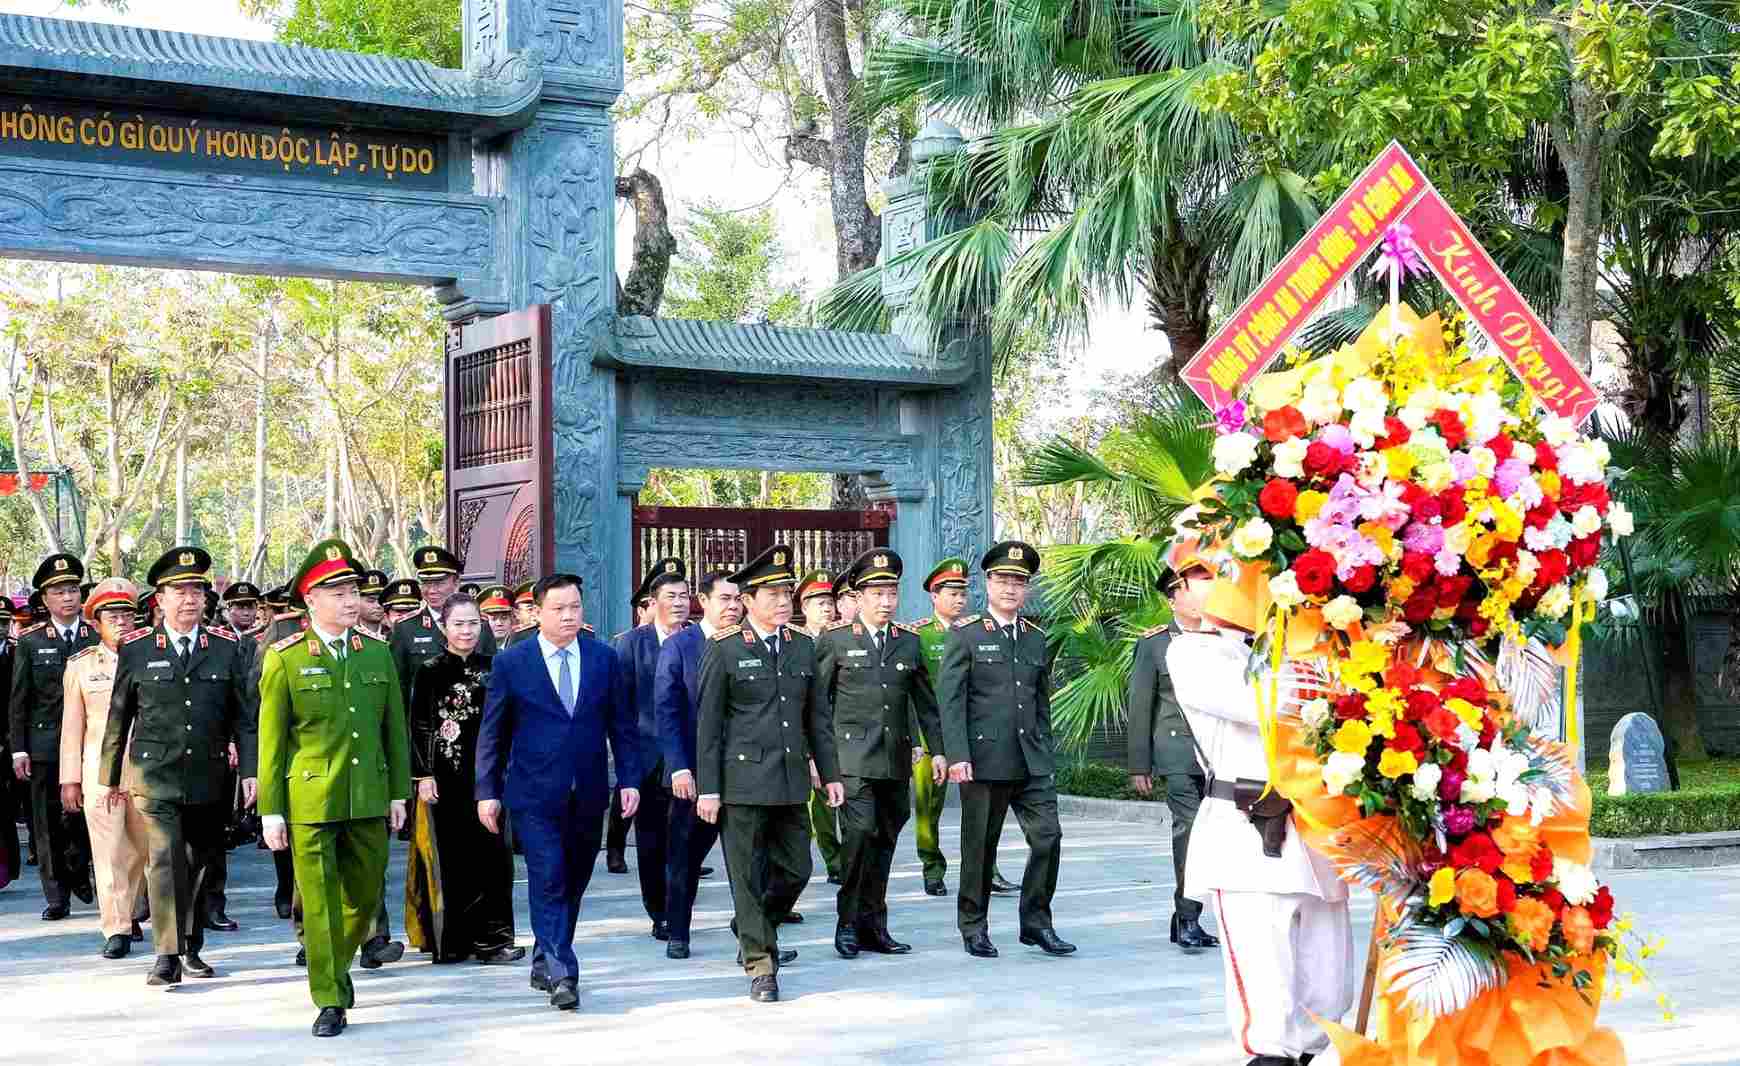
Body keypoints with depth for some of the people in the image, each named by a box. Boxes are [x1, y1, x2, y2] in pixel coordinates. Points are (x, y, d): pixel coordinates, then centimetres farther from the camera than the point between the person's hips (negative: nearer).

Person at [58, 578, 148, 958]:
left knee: (144, 847, 9)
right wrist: (70, 780, 4)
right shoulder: (80, 665, 7)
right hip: (99, 767, -1)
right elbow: (72, 726, 7)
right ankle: (117, 928, 3)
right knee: (109, 850, -3)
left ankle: (127, 911, 29)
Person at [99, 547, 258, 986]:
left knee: (199, 864, 11)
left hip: (209, 778, 2)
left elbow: (244, 716, 5)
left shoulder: (227, 648, 4)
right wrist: (112, 777, 11)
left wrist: (249, 771, -3)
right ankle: (167, 955, -10)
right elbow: (118, 716, 8)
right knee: (165, 860, -13)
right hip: (154, 777, -2)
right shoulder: (135, 649, 1)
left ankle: (192, 948, 25)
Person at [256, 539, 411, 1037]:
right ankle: (329, 1001, 9)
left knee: (366, 894, 14)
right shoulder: (284, 658, -3)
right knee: (320, 902, 0)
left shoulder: (378, 653, 7)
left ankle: (337, 966, 38)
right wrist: (271, 810, -4)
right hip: (311, 800, -4)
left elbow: (394, 729, 11)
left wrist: (399, 793, 9)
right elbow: (271, 739, -2)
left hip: (369, 799, 4)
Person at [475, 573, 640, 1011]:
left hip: (588, 794, 3)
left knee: (573, 883, 11)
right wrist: (487, 790, -2)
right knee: (548, 881, -11)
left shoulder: (604, 659, 5)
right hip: (535, 795, -3)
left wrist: (630, 779, 2)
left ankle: (545, 963, 26)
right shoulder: (510, 663, -2)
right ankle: (561, 974, -12)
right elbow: (492, 732, 2)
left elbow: (621, 725, 9)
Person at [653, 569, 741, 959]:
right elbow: (666, 711, -7)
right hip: (694, 772, -2)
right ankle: (677, 934, 24)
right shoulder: (678, 646, -3)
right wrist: (679, 768, -15)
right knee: (684, 856, 10)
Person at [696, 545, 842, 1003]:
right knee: (748, 875, 0)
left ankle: (754, 930, 34)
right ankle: (761, 966, 9)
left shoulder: (802, 647, 10)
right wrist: (708, 788, -7)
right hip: (742, 782, -5)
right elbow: (707, 725, -4)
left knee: (796, 869, 9)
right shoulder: (723, 651, -4)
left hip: (790, 781, 5)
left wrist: (830, 773, 10)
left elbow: (815, 716, 15)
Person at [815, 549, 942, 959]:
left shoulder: (909, 643, 12)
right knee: (860, 833, -16)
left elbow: (926, 702, 15)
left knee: (885, 841, 7)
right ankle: (847, 922, -4)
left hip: (896, 760, 4)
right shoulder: (834, 640, 2)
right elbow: (818, 702, 2)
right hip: (852, 758, -4)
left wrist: (938, 749, 9)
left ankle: (873, 926, 16)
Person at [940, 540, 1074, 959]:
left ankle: (1037, 922, 10)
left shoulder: (1036, 637, 13)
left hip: (1032, 762, 4)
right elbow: (950, 700, -8)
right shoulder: (965, 635, -2)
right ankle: (973, 927, 18)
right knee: (980, 846, 4)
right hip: (984, 761, -4)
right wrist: (957, 755, -16)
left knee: (1048, 837, -3)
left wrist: (1047, 754, 14)